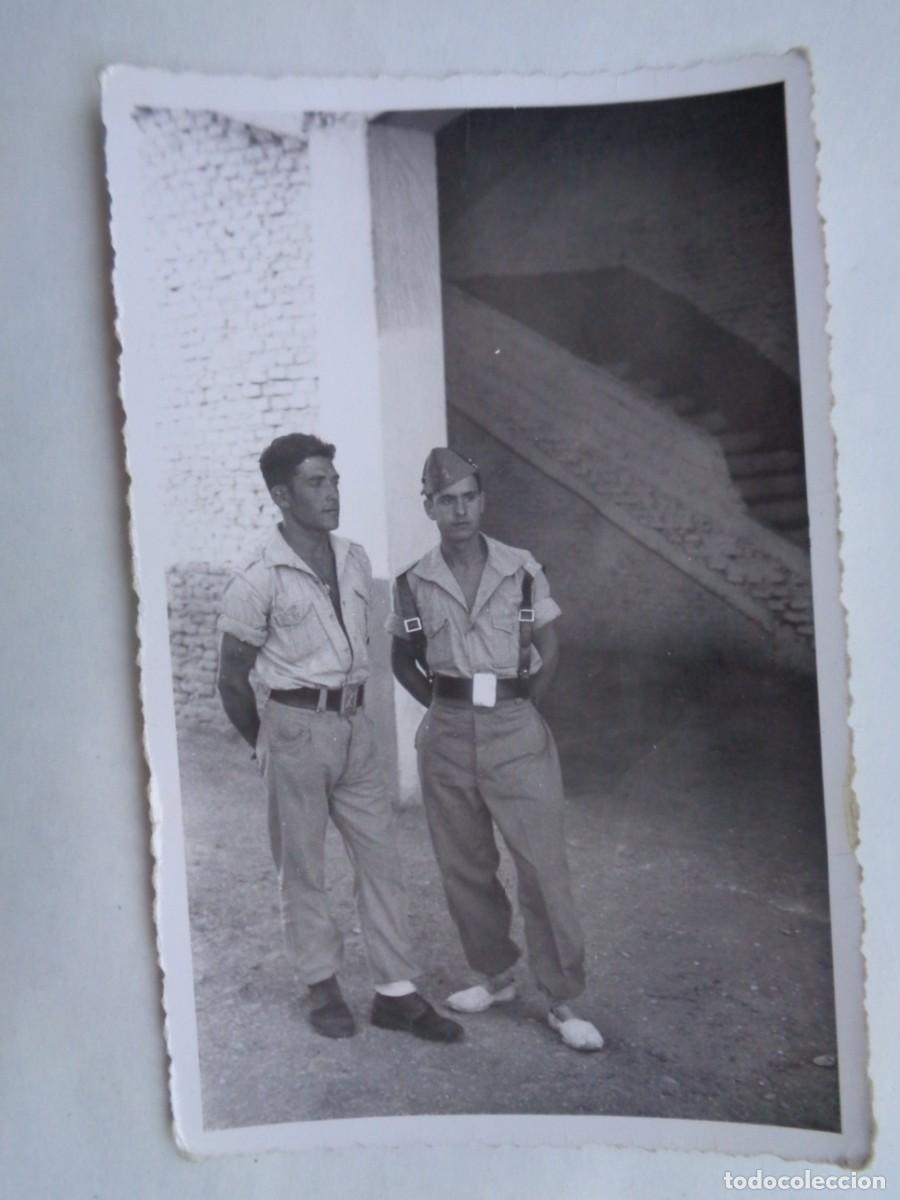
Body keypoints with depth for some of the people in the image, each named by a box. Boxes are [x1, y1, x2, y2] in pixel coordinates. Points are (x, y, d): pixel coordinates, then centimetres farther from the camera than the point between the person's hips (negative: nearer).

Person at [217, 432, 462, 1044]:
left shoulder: (355, 560, 4)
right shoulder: (260, 580, -13)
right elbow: (233, 678, -5)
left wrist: (350, 708, 15)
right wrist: (265, 743, 4)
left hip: (354, 725, 5)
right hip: (297, 728, -5)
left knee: (381, 856, 7)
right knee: (303, 866, 8)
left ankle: (396, 992, 17)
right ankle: (324, 987, 24)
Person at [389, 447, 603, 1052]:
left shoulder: (522, 570, -3)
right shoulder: (415, 584, 1)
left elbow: (549, 650, 5)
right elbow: (403, 661, 14)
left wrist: (523, 708, 4)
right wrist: (443, 705, 6)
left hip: (516, 732, -2)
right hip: (447, 737, 3)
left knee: (544, 866, -3)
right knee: (464, 867, 12)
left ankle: (564, 1001, 9)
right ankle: (496, 974, 32)